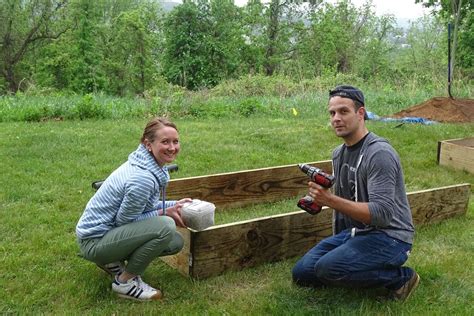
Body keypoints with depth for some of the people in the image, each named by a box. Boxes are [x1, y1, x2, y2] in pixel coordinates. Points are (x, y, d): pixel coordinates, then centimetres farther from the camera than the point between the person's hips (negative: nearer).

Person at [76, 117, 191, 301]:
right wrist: (164, 213, -12)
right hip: (94, 240, -9)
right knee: (165, 227, -26)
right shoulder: (143, 178, -28)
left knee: (175, 243, 4)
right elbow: (123, 220, -18)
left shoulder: (147, 164, 0)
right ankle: (126, 281, -7)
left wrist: (174, 205, 0)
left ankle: (113, 261, 14)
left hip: (111, 230, 9)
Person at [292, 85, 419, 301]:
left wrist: (330, 200, -35)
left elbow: (382, 214, -28)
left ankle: (400, 277, -6)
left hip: (389, 236, -8)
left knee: (328, 268, -30)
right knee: (302, 273, -3)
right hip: (353, 233, 8)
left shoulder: (379, 154, -20)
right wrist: (336, 241, 21)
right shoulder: (339, 154, 9)